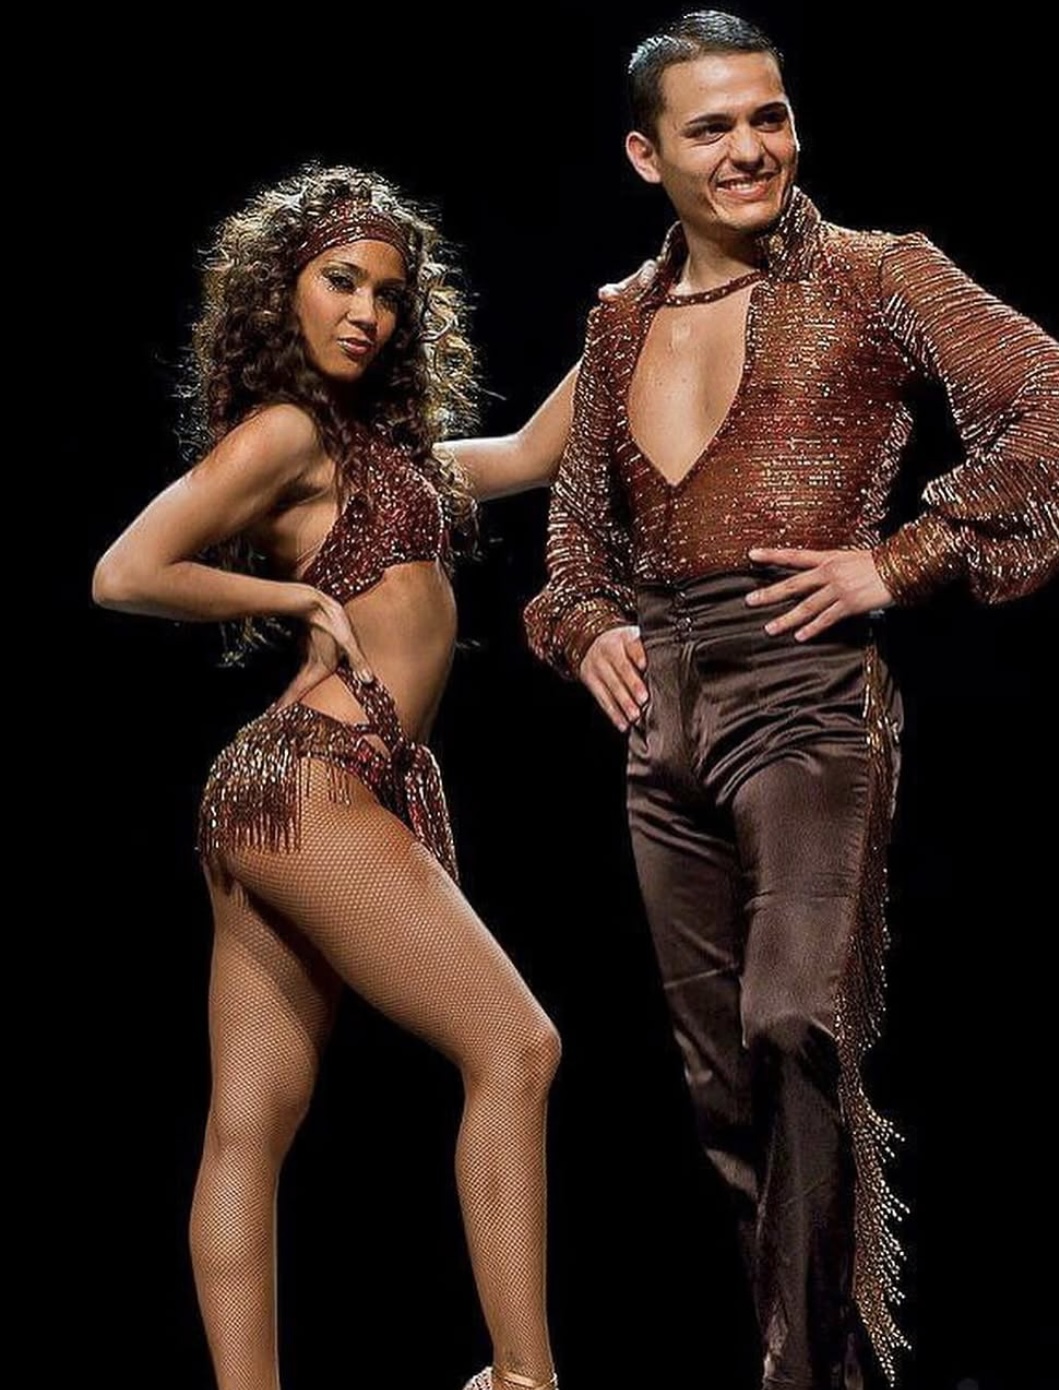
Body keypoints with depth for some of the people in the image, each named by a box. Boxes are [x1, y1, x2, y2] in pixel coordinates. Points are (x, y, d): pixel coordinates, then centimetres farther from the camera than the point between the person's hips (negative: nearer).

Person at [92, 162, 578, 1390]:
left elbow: (531, 452, 33)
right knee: (513, 1046, -10)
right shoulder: (284, 430, -5)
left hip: (270, 796, 9)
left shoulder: (373, 444, 21)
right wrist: (300, 599, -5)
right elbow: (126, 575, -13)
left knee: (253, 1123, 2)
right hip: (318, 781, -9)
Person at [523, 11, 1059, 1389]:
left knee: (797, 1025, -24)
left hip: (808, 691, -6)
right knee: (725, 1073, 9)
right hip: (664, 716, 6)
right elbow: (577, 519, 28)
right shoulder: (621, 325, 16)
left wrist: (901, 562, -11)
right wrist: (585, 627, 8)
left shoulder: (874, 278, 1)